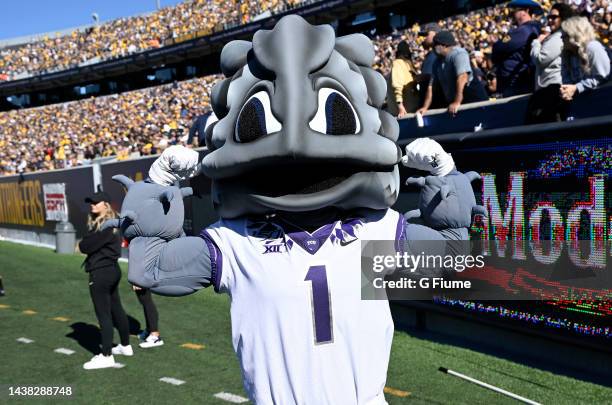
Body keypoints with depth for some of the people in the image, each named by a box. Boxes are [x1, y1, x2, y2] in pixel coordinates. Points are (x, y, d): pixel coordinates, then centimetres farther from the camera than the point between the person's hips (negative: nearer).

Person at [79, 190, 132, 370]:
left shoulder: (105, 225, -19)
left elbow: (86, 246, -19)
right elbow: (90, 243, 13)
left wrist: (81, 245, 0)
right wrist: (86, 245, -5)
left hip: (101, 273, -10)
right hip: (112, 269, 10)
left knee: (103, 315, -5)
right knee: (116, 310, 20)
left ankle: (106, 356, -1)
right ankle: (126, 346, 32)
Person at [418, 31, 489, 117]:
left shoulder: (458, 54, -13)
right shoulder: (438, 62, 10)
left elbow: (462, 77, -27)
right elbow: (431, 86, 10)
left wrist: (457, 102, -35)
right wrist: (425, 107, 1)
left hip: (473, 97, -7)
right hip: (452, 103, 7)